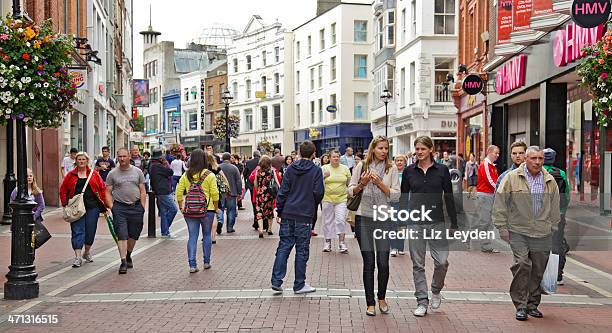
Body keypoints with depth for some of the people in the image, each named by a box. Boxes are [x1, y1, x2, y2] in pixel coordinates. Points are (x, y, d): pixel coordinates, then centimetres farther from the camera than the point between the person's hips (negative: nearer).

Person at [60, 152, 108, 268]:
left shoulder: (94, 174, 7)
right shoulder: (71, 175, 7)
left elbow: (102, 189, 7)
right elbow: (63, 190, 10)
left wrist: (103, 204, -1)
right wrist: (65, 204, -1)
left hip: (92, 206, 1)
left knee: (90, 230, 7)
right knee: (77, 231, -6)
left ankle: (87, 252, 28)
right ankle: (78, 257, -6)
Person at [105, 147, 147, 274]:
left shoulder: (137, 172, 7)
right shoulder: (112, 174, 4)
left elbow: (142, 191, 8)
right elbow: (108, 192, 5)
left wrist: (142, 207, 0)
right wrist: (111, 207, -7)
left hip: (136, 207, 2)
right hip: (119, 207, -2)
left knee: (133, 235, 10)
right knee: (122, 235, -9)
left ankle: (128, 256, 32)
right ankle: (123, 261, -8)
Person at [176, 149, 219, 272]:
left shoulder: (186, 175, 2)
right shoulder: (209, 175, -7)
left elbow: (179, 192, 0)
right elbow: (215, 194, -9)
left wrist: (181, 207, 10)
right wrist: (216, 208, 3)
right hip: (207, 209, -2)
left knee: (192, 236, 7)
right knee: (207, 235, 14)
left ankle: (192, 265, 4)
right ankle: (206, 262, 22)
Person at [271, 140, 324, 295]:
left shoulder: (290, 168, 4)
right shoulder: (316, 170, -4)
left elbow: (283, 191, 1)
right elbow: (318, 193, -7)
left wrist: (279, 211, 7)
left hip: (287, 214, 3)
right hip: (304, 216, -3)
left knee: (283, 247, 8)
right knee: (302, 251, 5)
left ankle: (276, 281, 3)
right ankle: (299, 285, 12)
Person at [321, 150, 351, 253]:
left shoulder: (345, 168, 7)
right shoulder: (324, 168, 2)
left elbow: (349, 183, 15)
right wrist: (324, 176, -19)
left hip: (341, 199, 0)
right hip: (327, 199, 0)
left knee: (341, 220, -10)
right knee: (328, 221, 6)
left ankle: (341, 242, -6)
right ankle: (328, 242, 17)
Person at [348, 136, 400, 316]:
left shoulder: (391, 168, 3)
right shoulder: (361, 166, 4)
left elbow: (396, 196, -2)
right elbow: (350, 191, 6)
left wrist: (380, 183, -14)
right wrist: (362, 184, -12)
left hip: (383, 219, 0)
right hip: (363, 218, 0)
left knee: (383, 262, 1)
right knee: (369, 262, 3)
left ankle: (381, 298, 24)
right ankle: (370, 303, 13)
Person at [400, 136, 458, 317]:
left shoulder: (442, 170, 1)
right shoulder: (409, 171, 5)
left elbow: (449, 197, 4)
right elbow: (403, 198, 10)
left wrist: (454, 224, 2)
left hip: (437, 222, -1)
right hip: (415, 222, 1)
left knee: (442, 261, -6)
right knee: (418, 264, 3)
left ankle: (436, 290, 23)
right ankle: (422, 301, 13)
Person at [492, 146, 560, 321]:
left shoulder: (550, 181, 9)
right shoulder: (512, 177, -2)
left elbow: (555, 207, 18)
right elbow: (500, 203, -1)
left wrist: (552, 228, 14)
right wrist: (502, 227, -3)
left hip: (542, 234, 4)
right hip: (518, 232, -3)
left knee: (538, 270, 8)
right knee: (522, 265, -14)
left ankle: (532, 304, 23)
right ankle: (521, 305, -3)